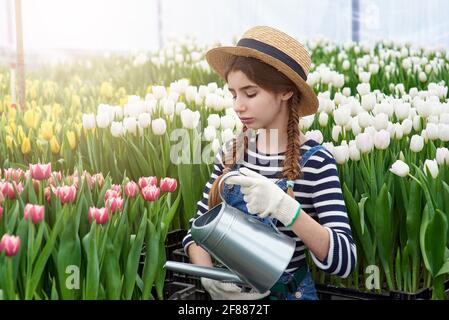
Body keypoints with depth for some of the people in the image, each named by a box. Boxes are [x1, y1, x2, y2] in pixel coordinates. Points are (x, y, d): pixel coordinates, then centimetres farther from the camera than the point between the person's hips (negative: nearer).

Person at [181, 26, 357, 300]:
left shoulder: (316, 161, -13)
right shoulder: (231, 153, -1)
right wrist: (208, 275, -15)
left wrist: (284, 207, -31)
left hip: (287, 292, -3)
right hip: (229, 291, 3)